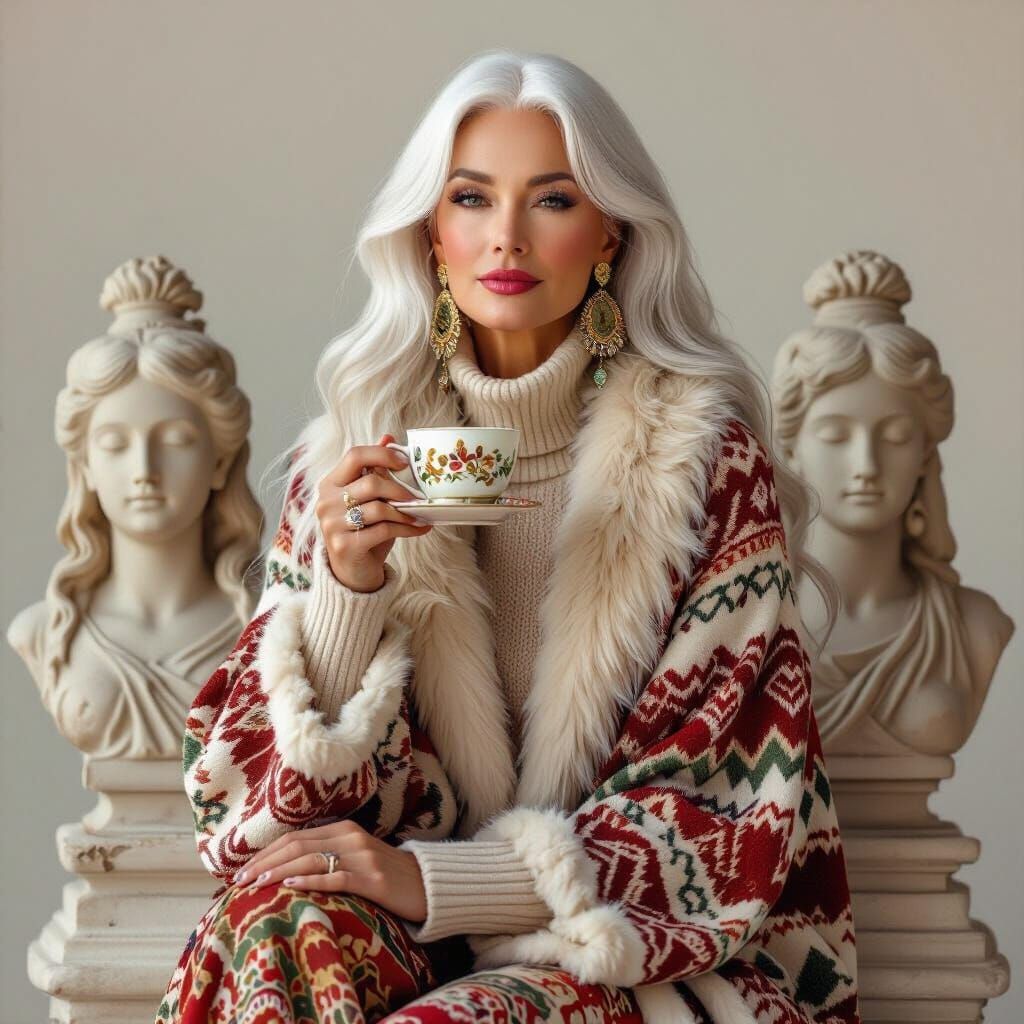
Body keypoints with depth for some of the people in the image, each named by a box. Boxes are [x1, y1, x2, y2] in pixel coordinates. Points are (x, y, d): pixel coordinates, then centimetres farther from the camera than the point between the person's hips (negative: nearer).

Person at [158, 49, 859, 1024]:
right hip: (424, 927, 3)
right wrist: (347, 582, -18)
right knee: (289, 915, -30)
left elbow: (720, 814, -7)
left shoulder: (705, 460, -6)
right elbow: (287, 792, 1)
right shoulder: (356, 448, 3)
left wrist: (433, 878, -16)